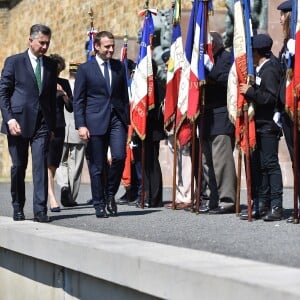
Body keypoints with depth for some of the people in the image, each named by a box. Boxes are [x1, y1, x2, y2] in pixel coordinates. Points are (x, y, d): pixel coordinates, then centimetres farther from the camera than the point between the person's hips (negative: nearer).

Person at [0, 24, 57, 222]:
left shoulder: (51, 65, 12)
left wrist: (52, 125, 10)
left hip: (42, 124, 2)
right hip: (18, 122, -2)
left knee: (41, 166, -7)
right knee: (18, 167, 5)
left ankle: (40, 210, -7)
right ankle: (18, 209, 19)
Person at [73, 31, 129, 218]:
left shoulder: (119, 67, 12)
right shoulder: (85, 69, 3)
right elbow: (78, 100, 1)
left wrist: (127, 120, 10)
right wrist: (81, 125, -8)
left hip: (117, 120, 2)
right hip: (95, 122, -2)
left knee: (119, 156, -15)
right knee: (97, 166, 1)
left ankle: (110, 193, 8)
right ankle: (99, 205, 12)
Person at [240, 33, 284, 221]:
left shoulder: (269, 70, -12)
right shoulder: (260, 70, 15)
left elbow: (271, 98, -22)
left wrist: (250, 91, -20)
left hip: (268, 126, -9)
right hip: (259, 125, 9)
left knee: (270, 163, -8)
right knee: (259, 164, 10)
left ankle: (276, 206, -7)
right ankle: (262, 204, 15)